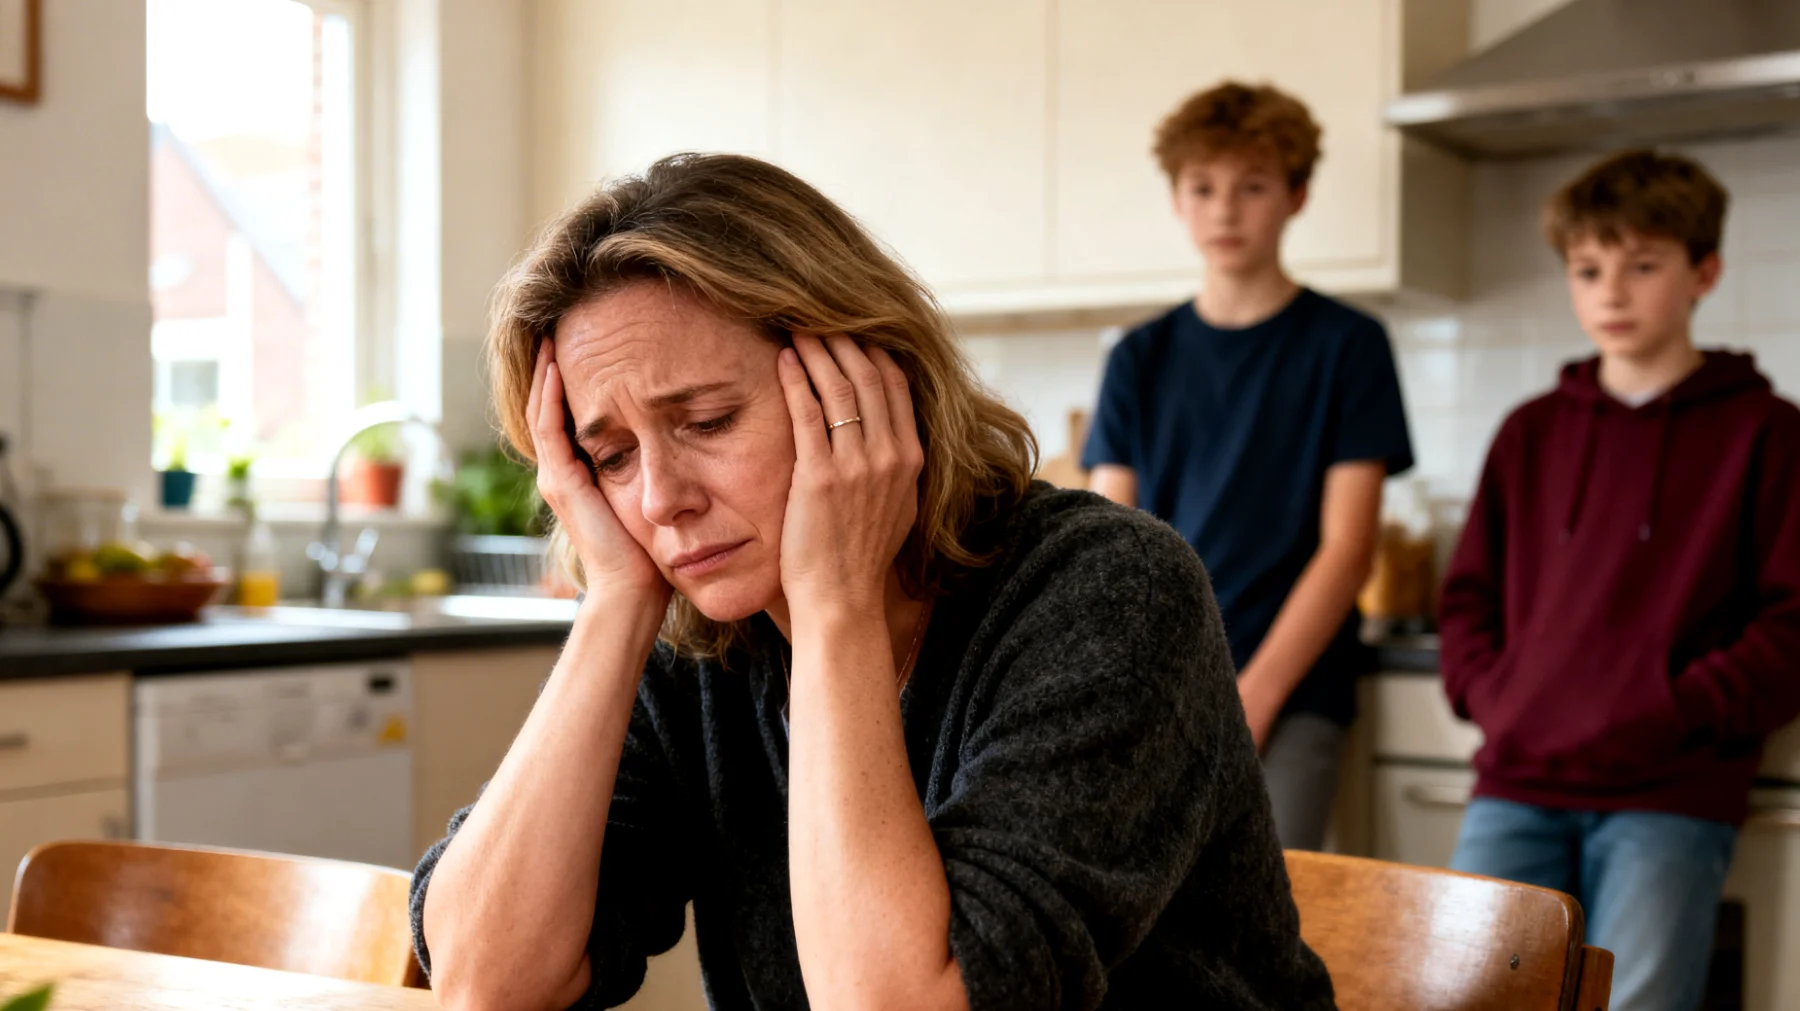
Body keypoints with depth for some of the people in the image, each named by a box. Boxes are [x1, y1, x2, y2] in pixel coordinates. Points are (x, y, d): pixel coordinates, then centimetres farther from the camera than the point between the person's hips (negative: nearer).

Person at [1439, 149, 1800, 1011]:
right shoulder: (1530, 433, 17)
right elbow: (1469, 590, 20)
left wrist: (1677, 713, -12)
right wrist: (1487, 695, 3)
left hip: (1670, 796, -3)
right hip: (1518, 787, 3)